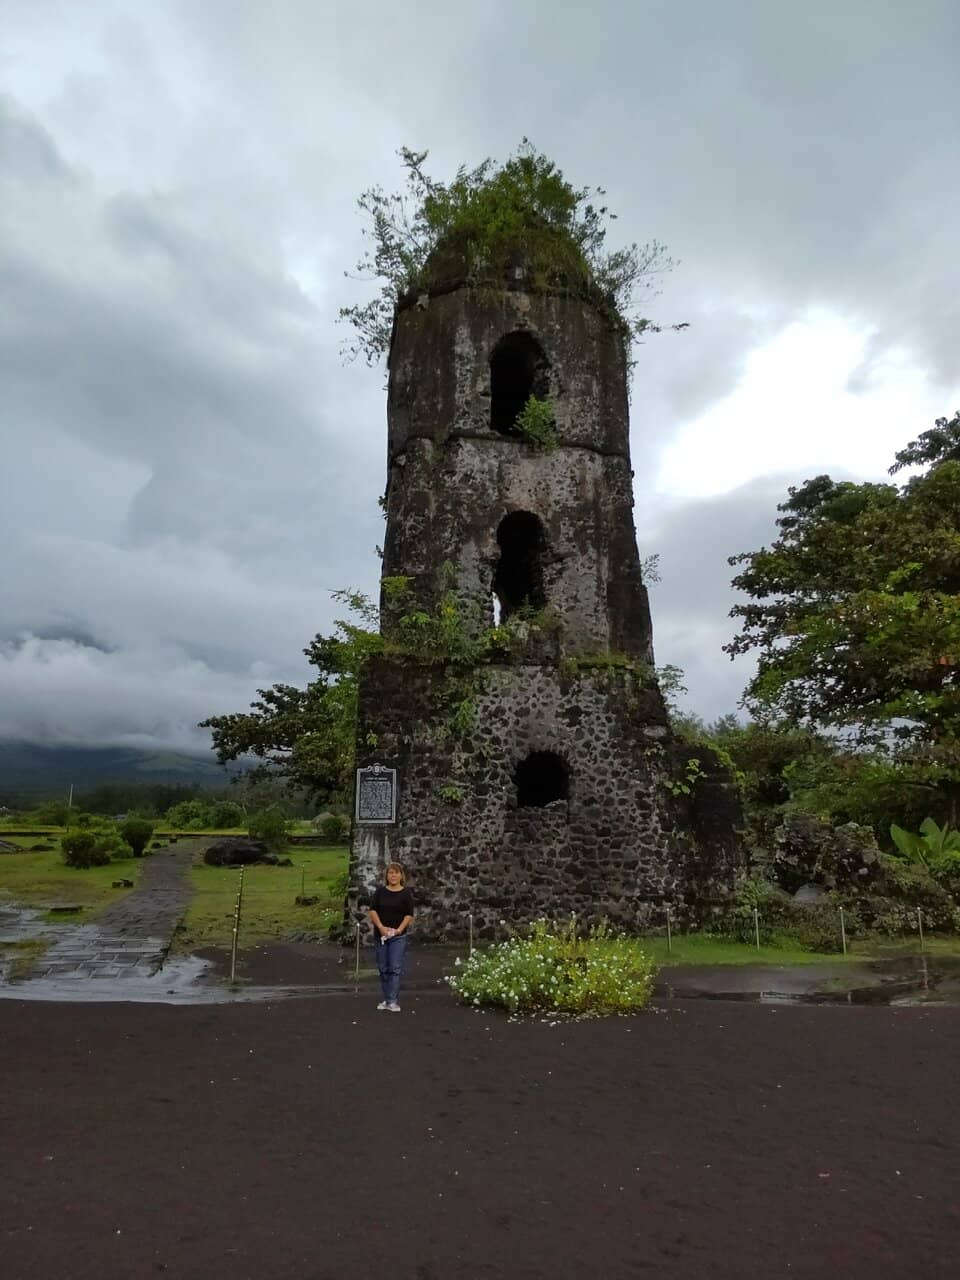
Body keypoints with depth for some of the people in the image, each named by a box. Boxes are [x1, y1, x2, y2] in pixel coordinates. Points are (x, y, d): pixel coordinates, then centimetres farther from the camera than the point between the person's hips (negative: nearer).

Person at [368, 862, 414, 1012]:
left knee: (396, 968, -8)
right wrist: (381, 927, -15)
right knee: (383, 968, 8)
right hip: (380, 935, 2)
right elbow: (373, 910, -3)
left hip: (398, 936, -2)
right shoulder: (380, 891, 3)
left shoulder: (406, 893, -2)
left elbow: (409, 915, -5)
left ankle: (393, 1002, -5)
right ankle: (385, 999, 18)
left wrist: (399, 929, -17)